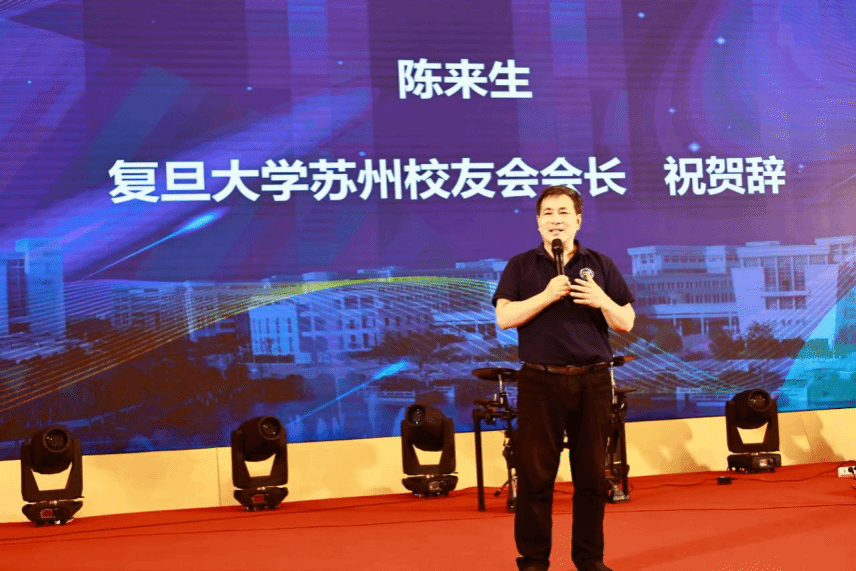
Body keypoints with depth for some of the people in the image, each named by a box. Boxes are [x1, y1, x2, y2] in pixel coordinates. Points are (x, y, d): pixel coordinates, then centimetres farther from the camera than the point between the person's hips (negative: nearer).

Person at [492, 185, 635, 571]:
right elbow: (504, 318, -5)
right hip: (540, 381, -1)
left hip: (592, 381, 2)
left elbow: (626, 323, 8)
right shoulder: (521, 267, 7)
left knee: (592, 474, 6)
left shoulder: (600, 265, 11)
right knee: (535, 475, 0)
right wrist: (547, 296, -14)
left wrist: (602, 301, -12)